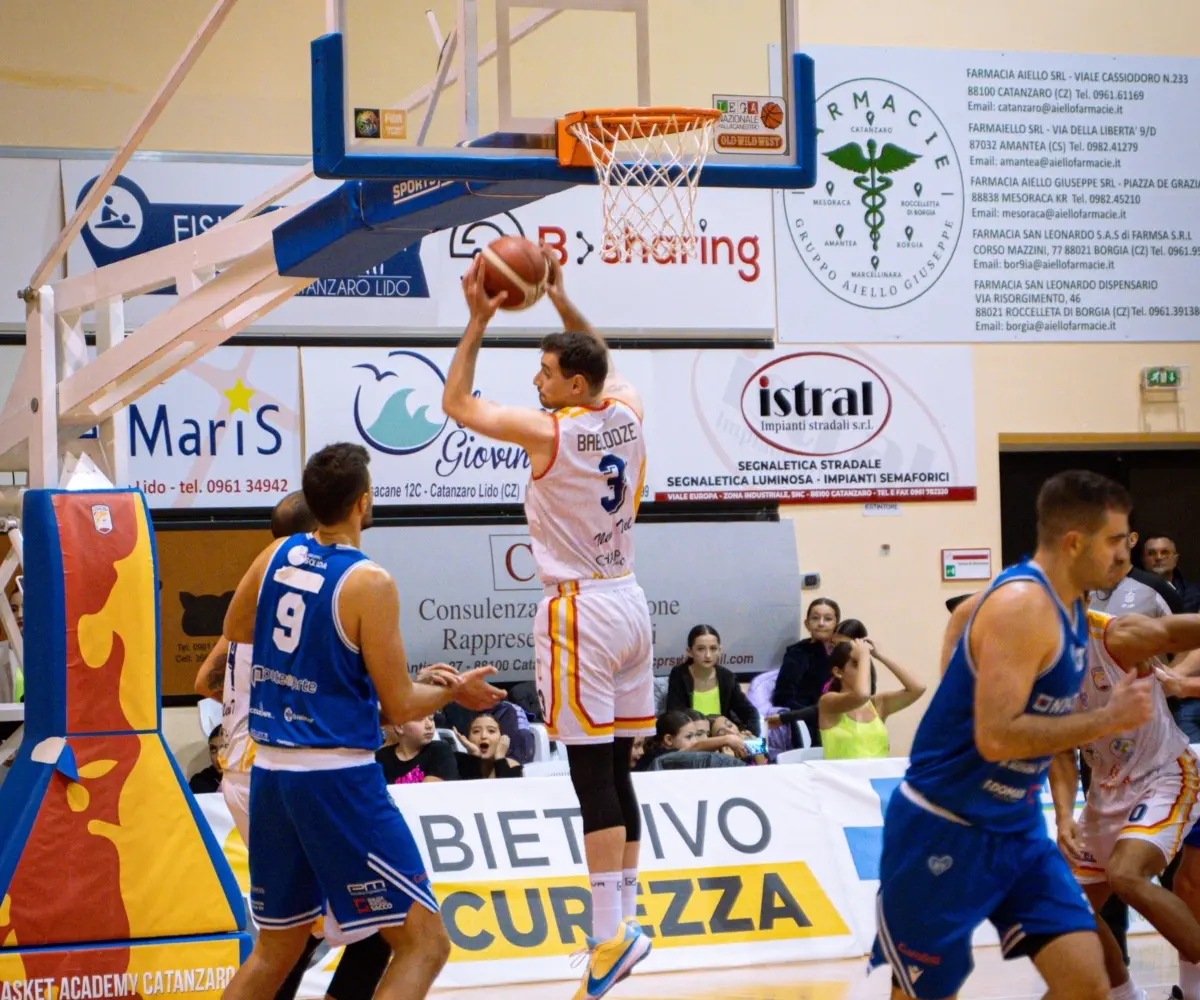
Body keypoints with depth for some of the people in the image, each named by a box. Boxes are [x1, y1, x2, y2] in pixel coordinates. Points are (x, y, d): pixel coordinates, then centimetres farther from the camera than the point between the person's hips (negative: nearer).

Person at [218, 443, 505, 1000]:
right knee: (423, 941, -2)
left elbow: (232, 636, 23)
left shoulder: (277, 556, 6)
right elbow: (399, 706, -9)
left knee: (277, 948, 21)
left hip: (269, 771, 8)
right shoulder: (368, 583, -13)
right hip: (337, 777, -8)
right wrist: (455, 691, 8)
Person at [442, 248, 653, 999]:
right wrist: (561, 301, 23)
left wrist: (478, 322, 2)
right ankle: (624, 918, 15)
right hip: (629, 602, 7)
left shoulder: (549, 432, -14)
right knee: (617, 770, 11)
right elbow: (603, 366, 27)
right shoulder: (628, 414, 3)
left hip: (580, 612, -7)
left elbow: (458, 404, -1)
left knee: (592, 775, -8)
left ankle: (613, 935, -12)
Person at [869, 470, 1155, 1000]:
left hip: (1015, 827, 8)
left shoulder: (1067, 604, 6)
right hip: (943, 832, -8)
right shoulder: (1022, 607, -22)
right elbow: (997, 737, -30)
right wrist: (1109, 719, -24)